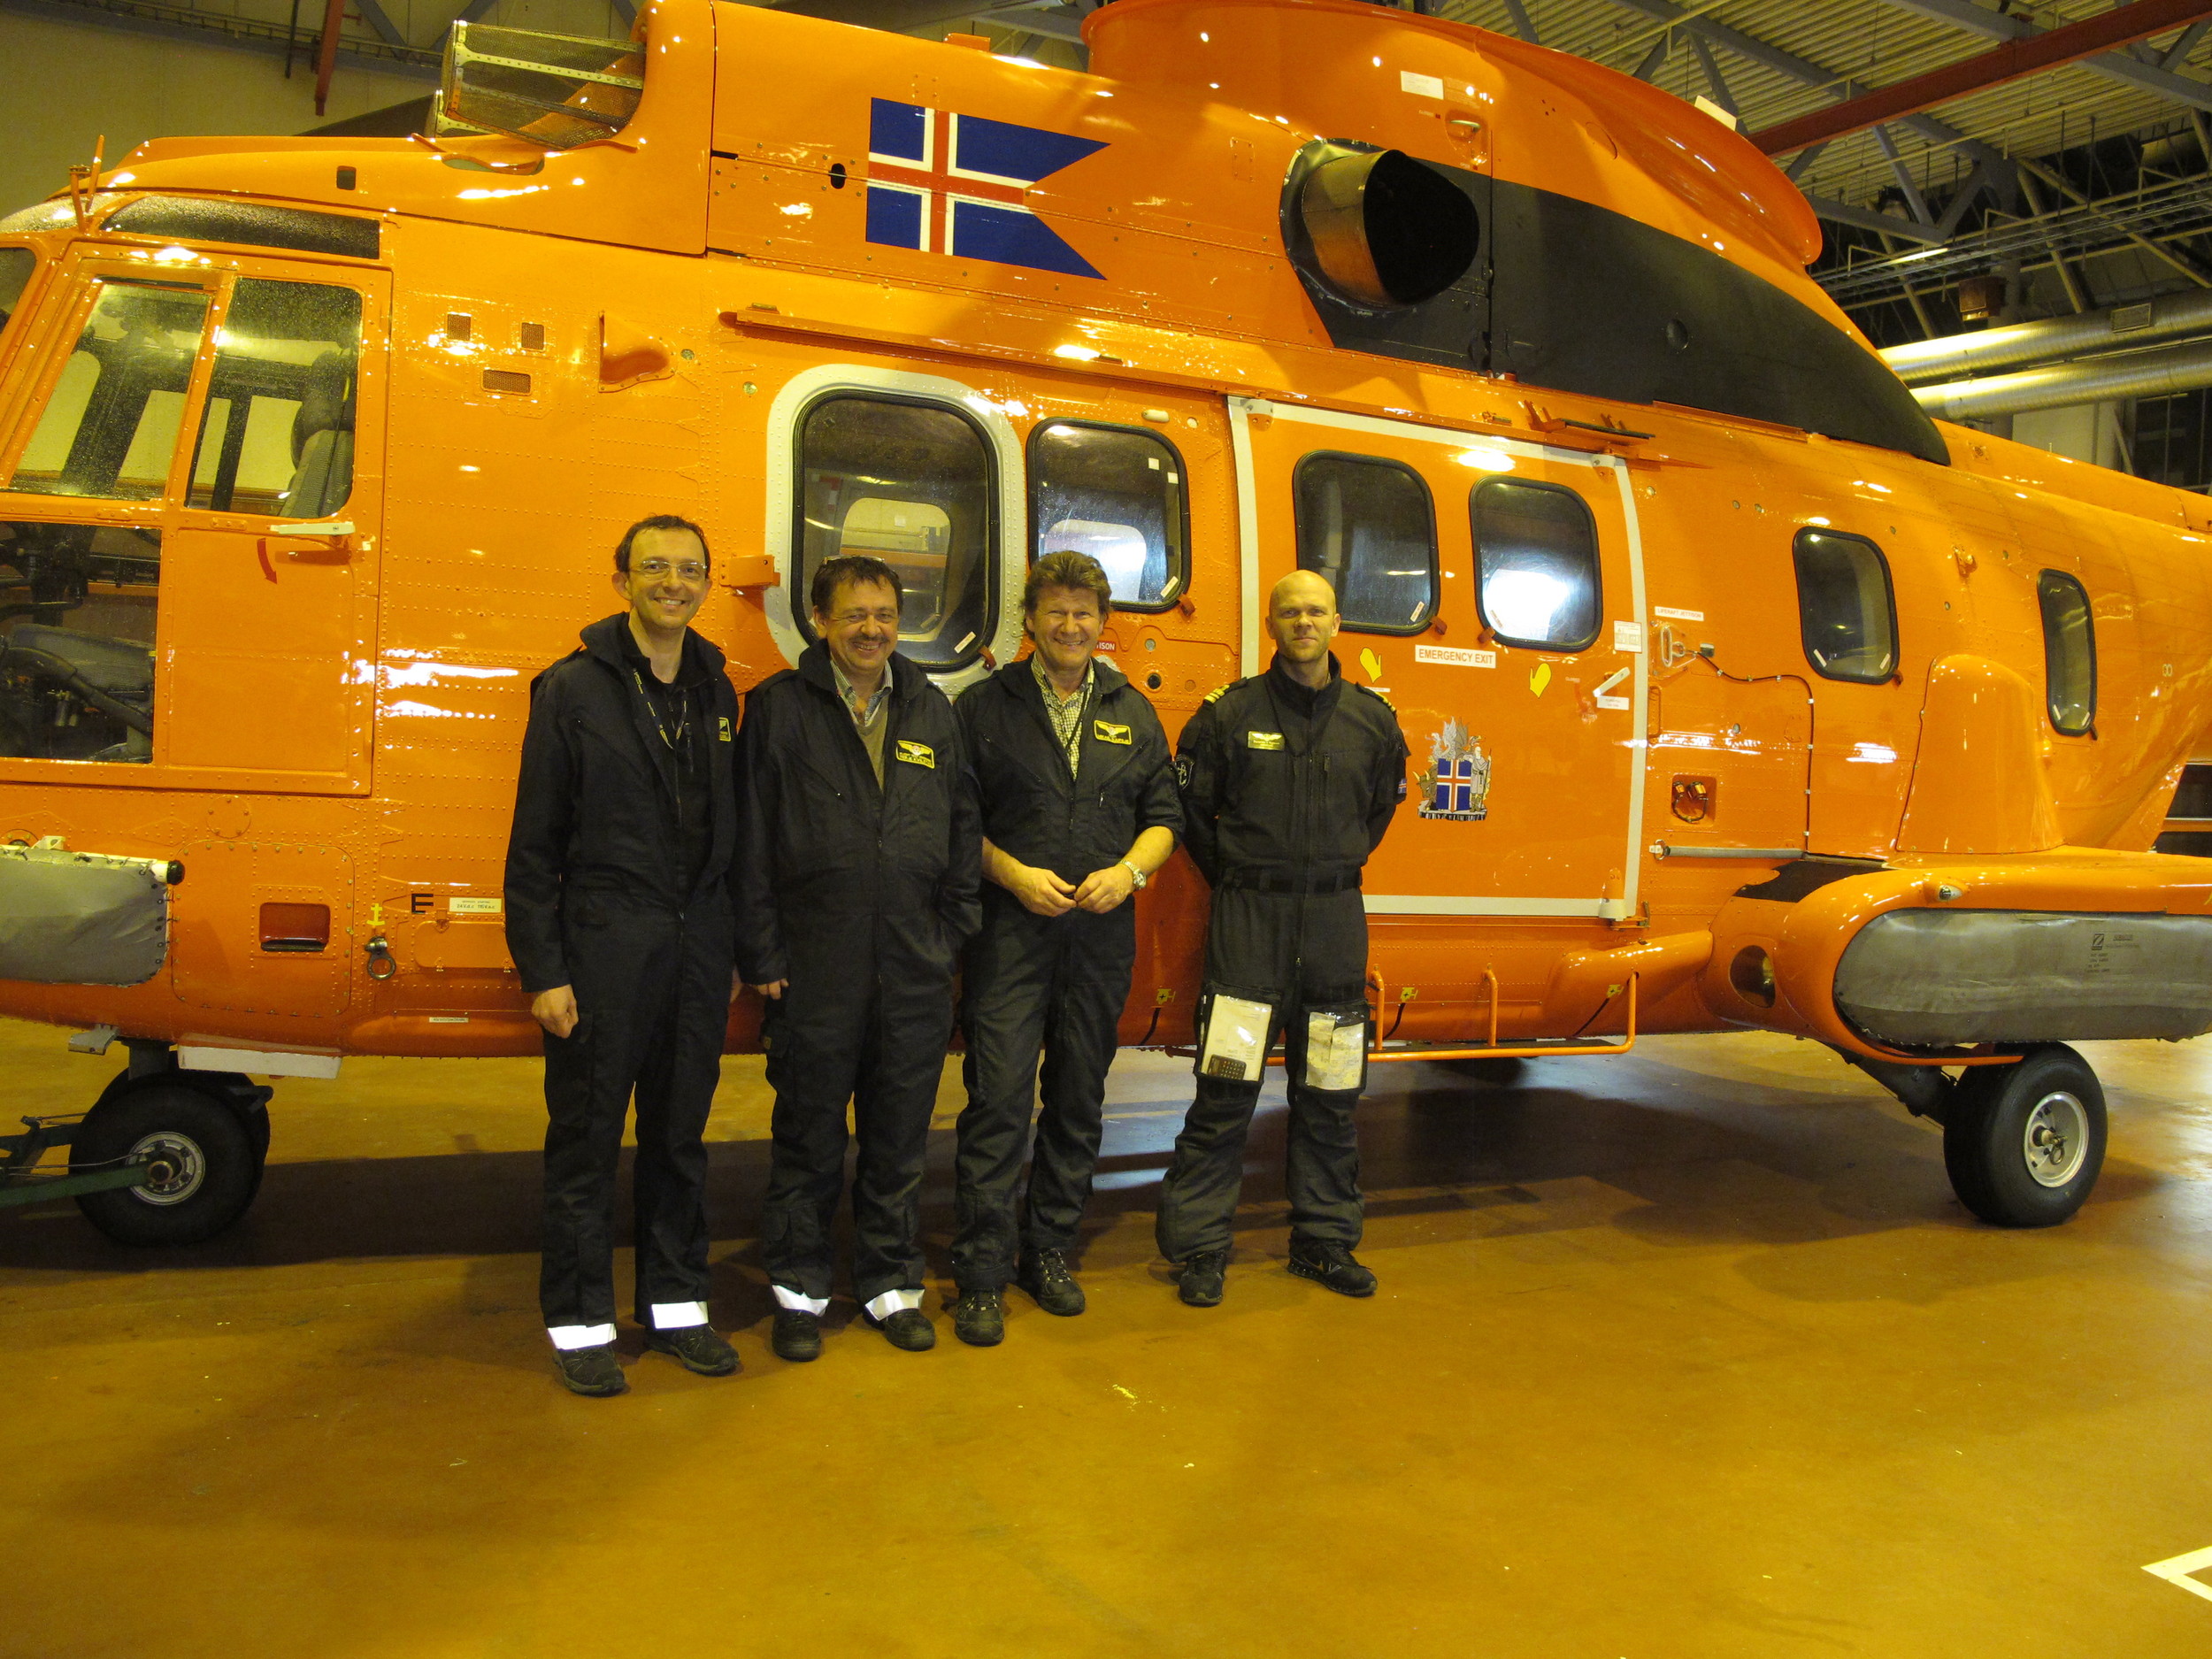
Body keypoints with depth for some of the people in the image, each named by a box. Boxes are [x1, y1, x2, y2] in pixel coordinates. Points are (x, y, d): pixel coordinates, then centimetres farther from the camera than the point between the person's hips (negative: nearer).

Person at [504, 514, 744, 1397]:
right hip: (603, 947, -4)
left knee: (680, 1134, 13)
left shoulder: (717, 693, 11)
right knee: (586, 1137, 5)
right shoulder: (572, 689, -4)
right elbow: (535, 843, -6)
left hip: (696, 946, 5)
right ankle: (580, 1320, 18)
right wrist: (542, 969, -10)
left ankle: (675, 1303, 26)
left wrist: (733, 951, 10)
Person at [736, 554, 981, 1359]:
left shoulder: (931, 711, 9)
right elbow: (750, 840, -3)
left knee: (900, 1140, 12)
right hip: (814, 971, -3)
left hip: (915, 974, 3)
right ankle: (799, 1291, 24)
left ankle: (892, 1285, 27)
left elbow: (963, 829, 12)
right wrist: (763, 956, -6)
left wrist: (951, 933, 5)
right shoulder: (778, 707, -1)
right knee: (808, 1140, 9)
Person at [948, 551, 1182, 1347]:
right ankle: (981, 1274, 2)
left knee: (1079, 1098, 10)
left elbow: (1164, 814, 12)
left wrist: (1131, 870, -6)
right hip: (1010, 931, -3)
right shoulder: (986, 706, 3)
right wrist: (1014, 874, -13)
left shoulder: (1132, 712, 13)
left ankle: (1049, 1250, 25)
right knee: (998, 1098, -7)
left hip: (1101, 933, 4)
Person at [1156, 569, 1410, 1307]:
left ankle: (1324, 1241, 23)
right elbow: (1190, 807, 5)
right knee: (1225, 1090, -4)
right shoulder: (1230, 712, -1)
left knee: (1330, 1095, 8)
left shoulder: (1372, 719, 8)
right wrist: (1232, 877, 4)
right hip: (1249, 916, -3)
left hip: (1335, 920, 3)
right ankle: (1198, 1246, 8)